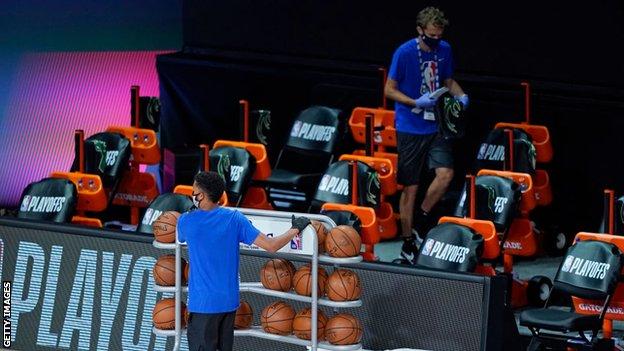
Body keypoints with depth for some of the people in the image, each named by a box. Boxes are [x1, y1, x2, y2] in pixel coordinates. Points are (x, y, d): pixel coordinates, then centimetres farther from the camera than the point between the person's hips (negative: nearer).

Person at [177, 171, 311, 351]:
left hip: (202, 302, -4)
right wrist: (295, 229, 8)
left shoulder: (186, 221, -8)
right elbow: (271, 246, -8)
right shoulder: (235, 219, -5)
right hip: (228, 301, 4)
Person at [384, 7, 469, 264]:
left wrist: (461, 96, -2)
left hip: (437, 125, 4)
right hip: (410, 128, -4)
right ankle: (408, 241, 13)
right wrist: (417, 103, -20)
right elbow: (389, 90, -6)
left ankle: (421, 218, 9)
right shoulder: (405, 53, -11)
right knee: (410, 187, 1)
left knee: (445, 173, -14)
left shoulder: (445, 51, 4)